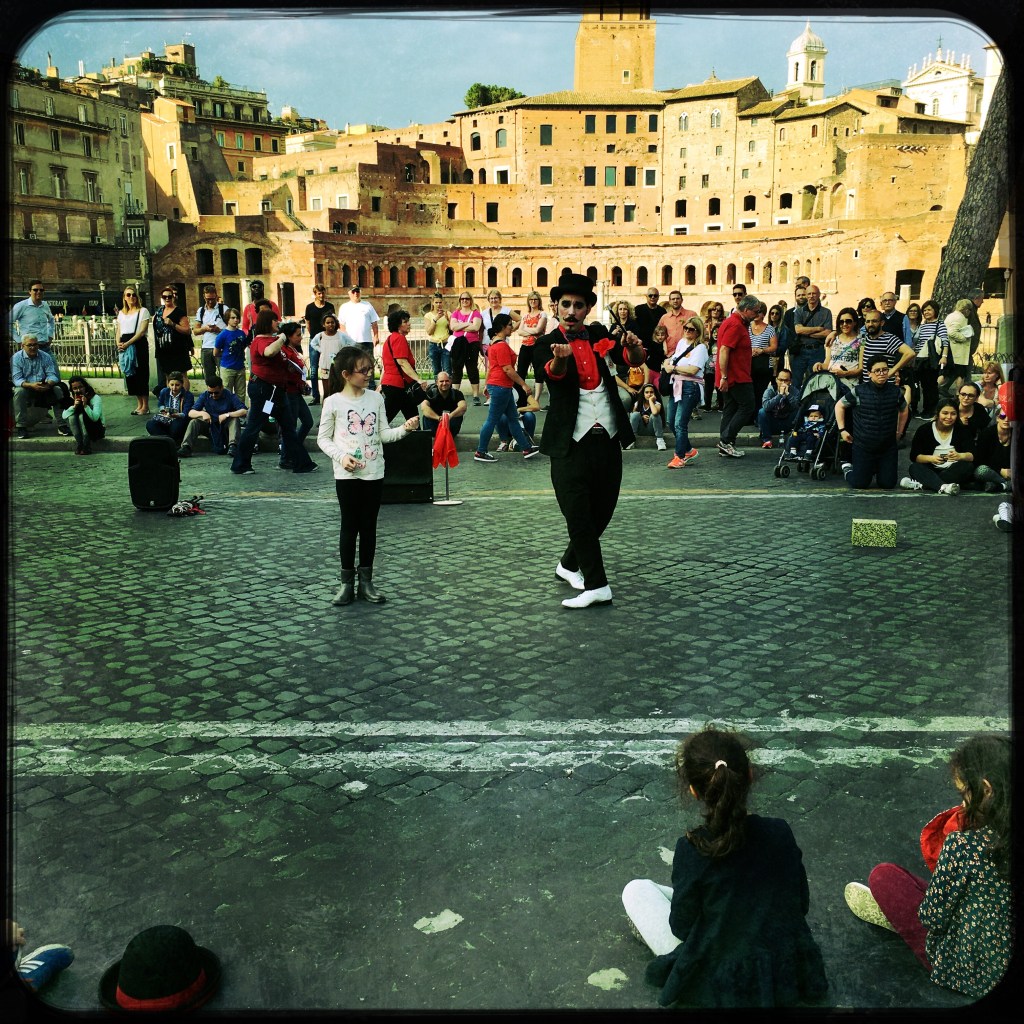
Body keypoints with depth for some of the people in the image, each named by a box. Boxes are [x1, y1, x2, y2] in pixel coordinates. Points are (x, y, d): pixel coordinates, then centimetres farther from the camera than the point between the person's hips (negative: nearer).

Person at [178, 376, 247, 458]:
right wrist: (202, 413, -28)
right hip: (210, 427, 3)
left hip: (225, 426, -3)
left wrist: (227, 415, -34)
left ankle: (232, 446, -47)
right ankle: (186, 447, -34)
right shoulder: (204, 396, -2)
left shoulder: (230, 395, -11)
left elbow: (244, 411, -23)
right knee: (194, 422, -20)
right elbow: (190, 413, -8)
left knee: (235, 419, -31)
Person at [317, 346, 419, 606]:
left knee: (369, 526, 8)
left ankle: (366, 581, 18)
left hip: (374, 472, 3)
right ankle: (347, 582, 14)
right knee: (349, 526, 3)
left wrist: (405, 428, -12)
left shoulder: (376, 398, 4)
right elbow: (323, 439, 0)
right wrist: (341, 456, -15)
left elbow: (384, 434, 5)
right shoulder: (333, 402, -5)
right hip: (347, 474, -3)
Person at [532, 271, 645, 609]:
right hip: (571, 442, -4)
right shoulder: (547, 344, -3)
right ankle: (596, 585, -2)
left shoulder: (598, 334, 10)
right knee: (578, 514, -8)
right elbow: (552, 373, -24)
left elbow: (635, 361, 5)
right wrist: (559, 357, -48)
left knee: (602, 511, 12)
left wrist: (634, 348, -20)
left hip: (608, 438, 5)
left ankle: (569, 565, 32)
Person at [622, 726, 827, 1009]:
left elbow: (682, 927, -12)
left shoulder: (692, 849, -23)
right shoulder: (780, 832, -13)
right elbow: (801, 904, 1)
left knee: (636, 890, 9)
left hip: (719, 987, -4)